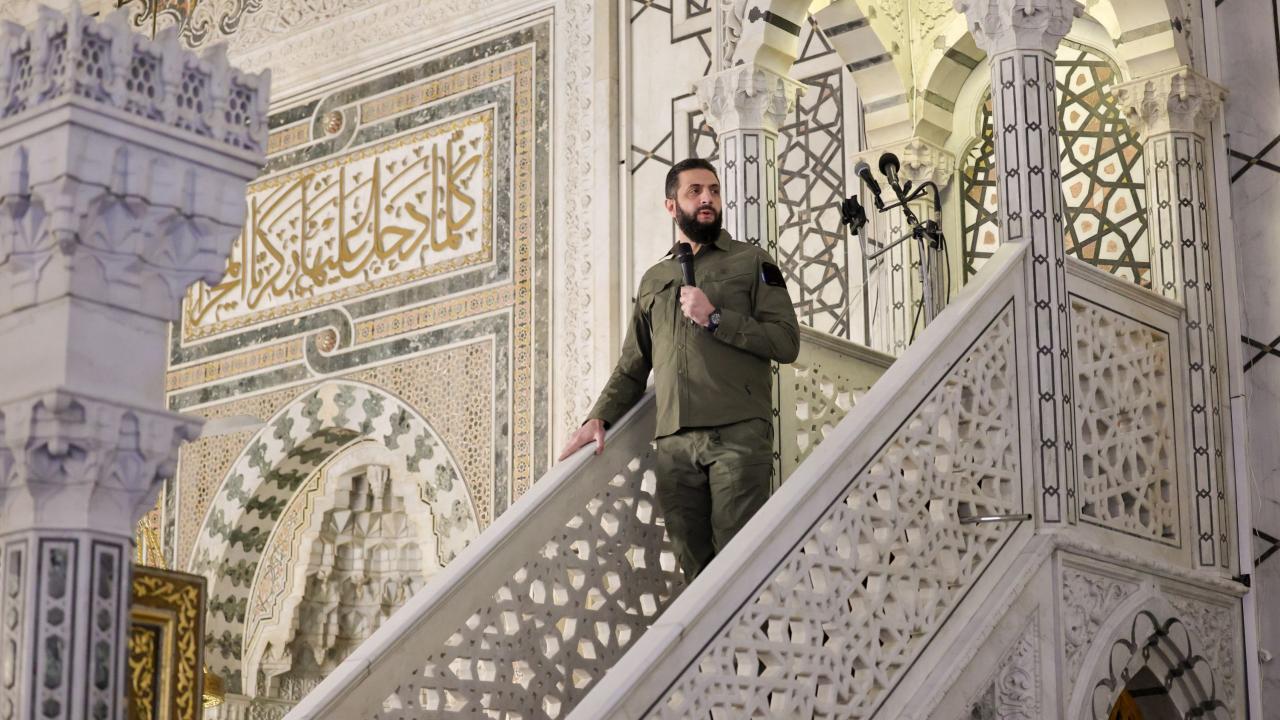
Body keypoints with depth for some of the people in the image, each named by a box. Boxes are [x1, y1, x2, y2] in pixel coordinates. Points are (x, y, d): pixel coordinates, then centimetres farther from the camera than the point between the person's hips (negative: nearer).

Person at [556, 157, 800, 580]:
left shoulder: (751, 262, 11)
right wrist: (599, 418, 9)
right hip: (675, 444, 4)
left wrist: (715, 319, -7)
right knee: (697, 571, 0)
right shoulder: (653, 280, 25)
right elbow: (632, 366, 25)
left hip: (738, 434, -4)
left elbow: (787, 342, 0)